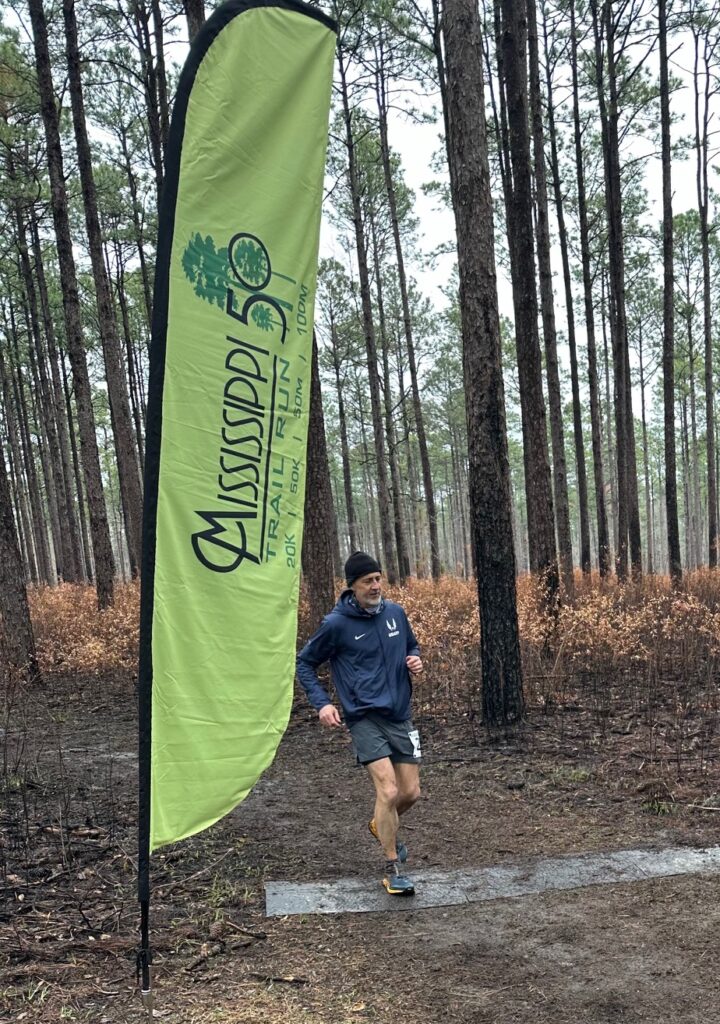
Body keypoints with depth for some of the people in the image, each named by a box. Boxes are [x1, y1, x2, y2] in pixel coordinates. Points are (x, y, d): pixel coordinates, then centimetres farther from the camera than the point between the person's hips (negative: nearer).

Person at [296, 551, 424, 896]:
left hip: (400, 716, 5)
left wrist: (415, 660, -1)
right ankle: (393, 869, 5)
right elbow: (304, 663, 1)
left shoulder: (395, 612, 3)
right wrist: (322, 703, -9)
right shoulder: (336, 624, -10)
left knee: (410, 792, 8)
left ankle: (382, 826, 41)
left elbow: (412, 645, 22)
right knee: (388, 791, -15)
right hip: (365, 718, -5)